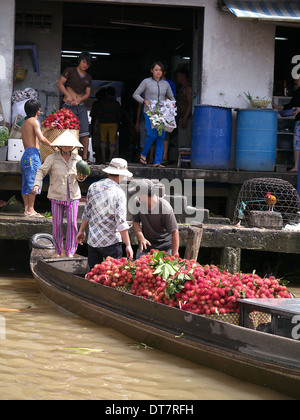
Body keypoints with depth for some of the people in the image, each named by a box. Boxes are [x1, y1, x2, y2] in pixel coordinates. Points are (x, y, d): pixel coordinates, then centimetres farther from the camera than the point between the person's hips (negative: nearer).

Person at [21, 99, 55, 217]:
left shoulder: (24, 123, 21)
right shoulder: (34, 121, -6)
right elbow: (41, 139, -15)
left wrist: (48, 129, 38)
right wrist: (52, 145, -2)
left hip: (26, 154, 9)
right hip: (33, 153, -9)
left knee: (26, 183, 7)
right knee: (34, 181, -11)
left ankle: (27, 209, 5)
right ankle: (30, 209, -16)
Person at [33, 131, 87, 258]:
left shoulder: (77, 159, 4)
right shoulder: (52, 158, -5)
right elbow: (42, 171, -1)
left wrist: (80, 177, -9)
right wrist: (37, 184, -15)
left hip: (73, 196, 1)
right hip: (56, 196, -1)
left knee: (72, 223, -9)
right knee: (57, 224, 1)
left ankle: (70, 251, -1)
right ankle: (58, 250, 18)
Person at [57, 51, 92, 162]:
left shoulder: (88, 77, 16)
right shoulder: (70, 71, 2)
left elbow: (87, 94, 10)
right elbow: (59, 84, -6)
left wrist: (79, 100, -10)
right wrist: (68, 95, -19)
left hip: (81, 106, 4)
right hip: (68, 106, -4)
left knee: (85, 131, -6)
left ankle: (85, 157, -4)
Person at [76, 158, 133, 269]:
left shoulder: (93, 187, 4)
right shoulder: (118, 193, -13)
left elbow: (86, 213, 13)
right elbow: (121, 222, -15)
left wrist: (81, 231, 26)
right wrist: (128, 245, -11)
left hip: (92, 240, 5)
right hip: (111, 242, -5)